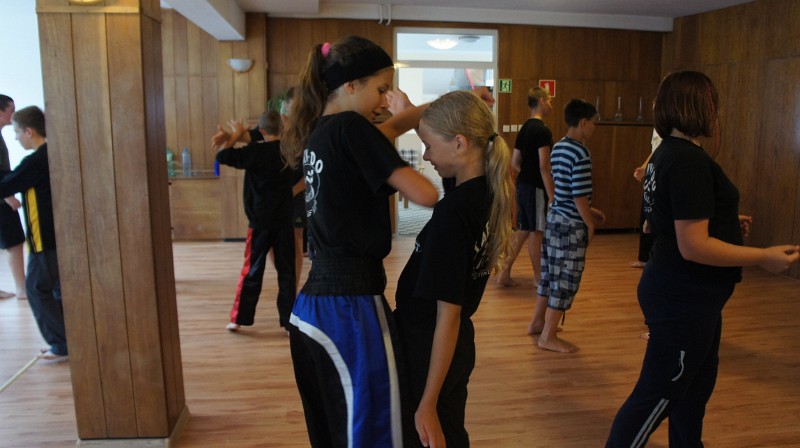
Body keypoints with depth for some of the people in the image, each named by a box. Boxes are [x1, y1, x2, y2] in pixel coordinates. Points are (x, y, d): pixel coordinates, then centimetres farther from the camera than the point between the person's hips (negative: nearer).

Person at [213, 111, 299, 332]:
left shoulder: (256, 151, -11)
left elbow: (222, 157, -9)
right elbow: (297, 177, 17)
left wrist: (235, 136, 3)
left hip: (260, 221, -2)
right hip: (285, 221, 2)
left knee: (252, 270, 7)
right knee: (287, 270, 7)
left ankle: (239, 318, 12)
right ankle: (288, 318, 10)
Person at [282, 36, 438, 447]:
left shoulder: (317, 133, 12)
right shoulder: (350, 128, -13)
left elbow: (392, 127, 26)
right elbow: (425, 195, -17)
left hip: (312, 304, 9)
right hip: (351, 307, -9)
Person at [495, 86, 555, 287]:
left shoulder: (524, 128, 12)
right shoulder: (543, 130, -15)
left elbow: (515, 162, 15)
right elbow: (544, 167, -19)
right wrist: (551, 196, -17)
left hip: (523, 185, 9)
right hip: (536, 187, -8)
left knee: (522, 230, 13)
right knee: (537, 232, 2)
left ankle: (505, 272, 14)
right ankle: (538, 277, 14)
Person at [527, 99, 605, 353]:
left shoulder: (558, 148, 10)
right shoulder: (581, 154, -18)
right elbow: (579, 196, -20)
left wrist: (590, 212, 20)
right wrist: (591, 224, -8)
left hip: (554, 217, 9)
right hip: (571, 224, -9)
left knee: (551, 273, 19)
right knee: (566, 279, 0)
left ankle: (537, 322, 31)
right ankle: (548, 336, 8)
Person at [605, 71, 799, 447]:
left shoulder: (667, 153, 9)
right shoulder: (690, 160, -22)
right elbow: (693, 247, -26)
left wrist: (726, 224, 15)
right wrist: (763, 257, -17)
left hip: (683, 294, 10)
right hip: (685, 300, -10)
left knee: (697, 385, 25)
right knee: (658, 395, 3)